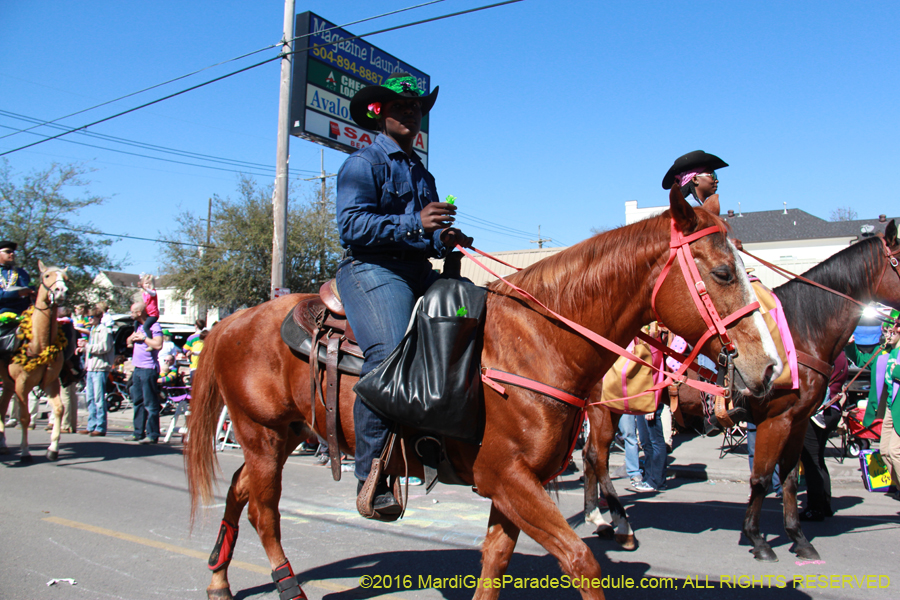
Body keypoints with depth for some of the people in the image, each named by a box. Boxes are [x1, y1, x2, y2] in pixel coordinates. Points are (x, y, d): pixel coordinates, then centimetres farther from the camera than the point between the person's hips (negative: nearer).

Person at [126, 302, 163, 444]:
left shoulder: (154, 326, -11)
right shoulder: (138, 326, 17)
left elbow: (158, 344, -24)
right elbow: (128, 342, 26)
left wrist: (143, 338, -13)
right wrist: (133, 337, 5)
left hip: (149, 369, -9)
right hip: (138, 368, 9)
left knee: (150, 403, -7)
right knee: (137, 401, 13)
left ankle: (152, 435, -3)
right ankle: (138, 433, 21)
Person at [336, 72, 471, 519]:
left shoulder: (422, 173, 28)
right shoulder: (363, 164, 3)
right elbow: (352, 226, -12)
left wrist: (443, 240, 9)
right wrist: (415, 224, -20)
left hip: (419, 272, 8)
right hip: (371, 269, -8)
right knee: (390, 354, -29)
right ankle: (371, 480, -21)